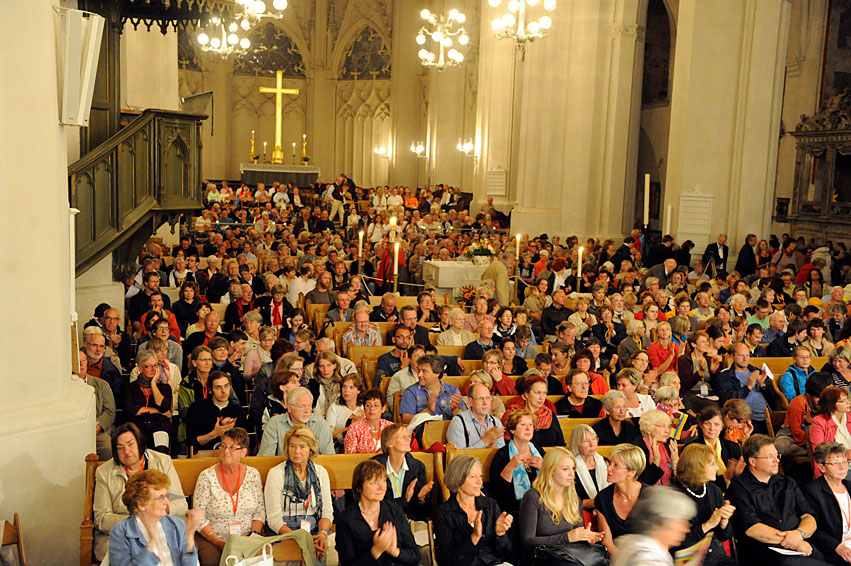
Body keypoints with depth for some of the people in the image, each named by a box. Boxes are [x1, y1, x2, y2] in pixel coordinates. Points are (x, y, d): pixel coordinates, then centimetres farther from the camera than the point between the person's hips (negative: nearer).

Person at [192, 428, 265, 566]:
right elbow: (199, 517, -4)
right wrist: (219, 542, -14)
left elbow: (260, 510, 8)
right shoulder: (206, 477, -3)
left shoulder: (253, 474, 5)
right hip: (211, 538, -2)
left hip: (247, 537, 2)